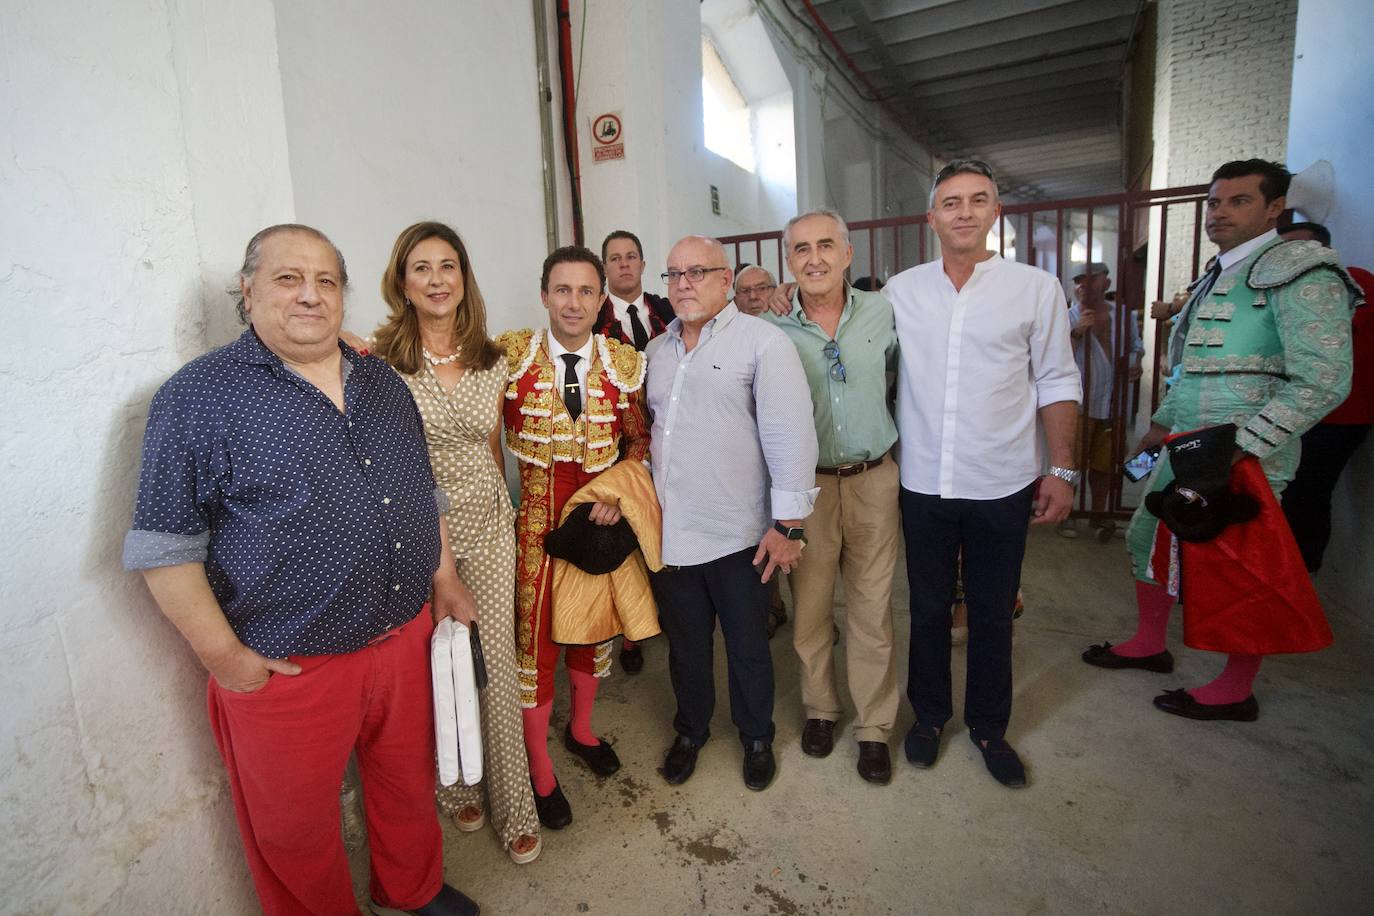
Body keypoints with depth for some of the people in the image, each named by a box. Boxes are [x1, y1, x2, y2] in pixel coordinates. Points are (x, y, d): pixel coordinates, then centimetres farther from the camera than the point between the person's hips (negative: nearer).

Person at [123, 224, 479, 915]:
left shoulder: (382, 383, 6)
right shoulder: (196, 398, -11)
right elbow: (165, 547, -10)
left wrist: (445, 579, 9)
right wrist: (224, 657, -12)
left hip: (407, 638, 5)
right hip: (286, 671, -4)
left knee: (409, 784, 24)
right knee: (296, 829, 16)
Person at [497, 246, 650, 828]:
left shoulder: (625, 363, -3)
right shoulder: (510, 355, -8)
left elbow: (638, 438, 6)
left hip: (600, 515, 3)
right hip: (533, 517, -2)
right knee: (534, 638, 5)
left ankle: (581, 730, 45)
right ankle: (539, 769, 27)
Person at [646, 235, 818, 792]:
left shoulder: (762, 341, -9)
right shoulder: (658, 350, 11)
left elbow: (791, 433, -13)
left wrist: (787, 523, -15)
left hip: (738, 535, -4)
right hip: (669, 532, 5)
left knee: (748, 647, 14)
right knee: (685, 644, 19)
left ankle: (757, 737, 38)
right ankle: (691, 730, 42)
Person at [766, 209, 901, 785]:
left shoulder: (882, 314, -1)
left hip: (873, 480, 1)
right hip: (805, 484, -1)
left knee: (872, 609, 8)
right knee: (810, 606, 11)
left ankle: (874, 726, 27)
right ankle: (819, 708, 34)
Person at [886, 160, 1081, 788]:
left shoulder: (1036, 289, -1)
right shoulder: (900, 291, 2)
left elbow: (1056, 384, 2)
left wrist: (1062, 470, -3)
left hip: (1002, 485, -1)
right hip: (923, 483, 1)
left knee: (992, 614, 13)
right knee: (928, 608, 15)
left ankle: (988, 726, 34)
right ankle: (929, 715, 36)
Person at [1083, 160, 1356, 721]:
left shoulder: (1300, 272, -11)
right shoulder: (1217, 277, 16)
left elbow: (1322, 382, -19)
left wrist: (1239, 449, -24)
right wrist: (1162, 424, 18)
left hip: (1244, 460, -9)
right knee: (1148, 538, 16)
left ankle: (1236, 693, 21)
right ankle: (1150, 644, 35)